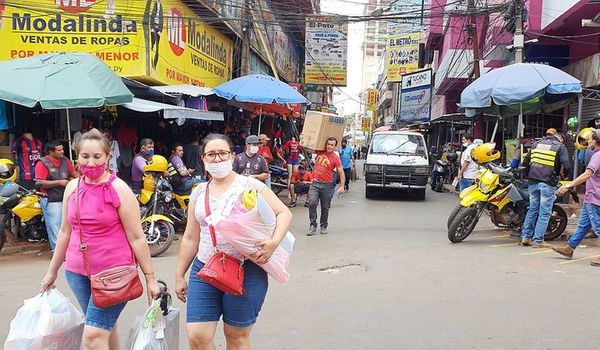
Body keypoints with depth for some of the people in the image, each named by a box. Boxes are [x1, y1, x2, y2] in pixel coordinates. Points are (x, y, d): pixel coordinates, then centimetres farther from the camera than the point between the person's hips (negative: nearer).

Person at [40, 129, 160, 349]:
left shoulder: (118, 189, -10)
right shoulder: (72, 187, 5)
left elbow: (136, 237, -9)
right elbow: (65, 231, 15)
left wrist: (150, 277, -8)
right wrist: (52, 271, 19)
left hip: (113, 272, -5)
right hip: (77, 272, 5)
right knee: (105, 329, 16)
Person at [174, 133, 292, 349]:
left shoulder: (250, 186, -4)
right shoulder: (198, 193, 10)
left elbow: (284, 213, -6)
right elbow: (190, 238, 15)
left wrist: (274, 242, -24)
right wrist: (180, 275, 16)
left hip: (246, 271, -4)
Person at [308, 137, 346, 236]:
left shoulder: (335, 158, -5)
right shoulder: (320, 152, 5)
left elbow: (341, 173, -6)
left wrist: (342, 186, -17)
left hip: (326, 185, -2)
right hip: (315, 183, 2)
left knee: (325, 207, 8)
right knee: (312, 203, -15)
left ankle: (323, 226, 25)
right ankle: (313, 226, -8)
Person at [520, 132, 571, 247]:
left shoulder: (536, 144, 17)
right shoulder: (560, 147, 2)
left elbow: (525, 162, 17)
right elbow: (566, 166, -9)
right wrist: (564, 176, 10)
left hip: (533, 182, 5)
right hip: (548, 183, -5)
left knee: (532, 209, 14)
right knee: (545, 212, 0)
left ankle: (525, 237, 14)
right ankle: (538, 240, 0)